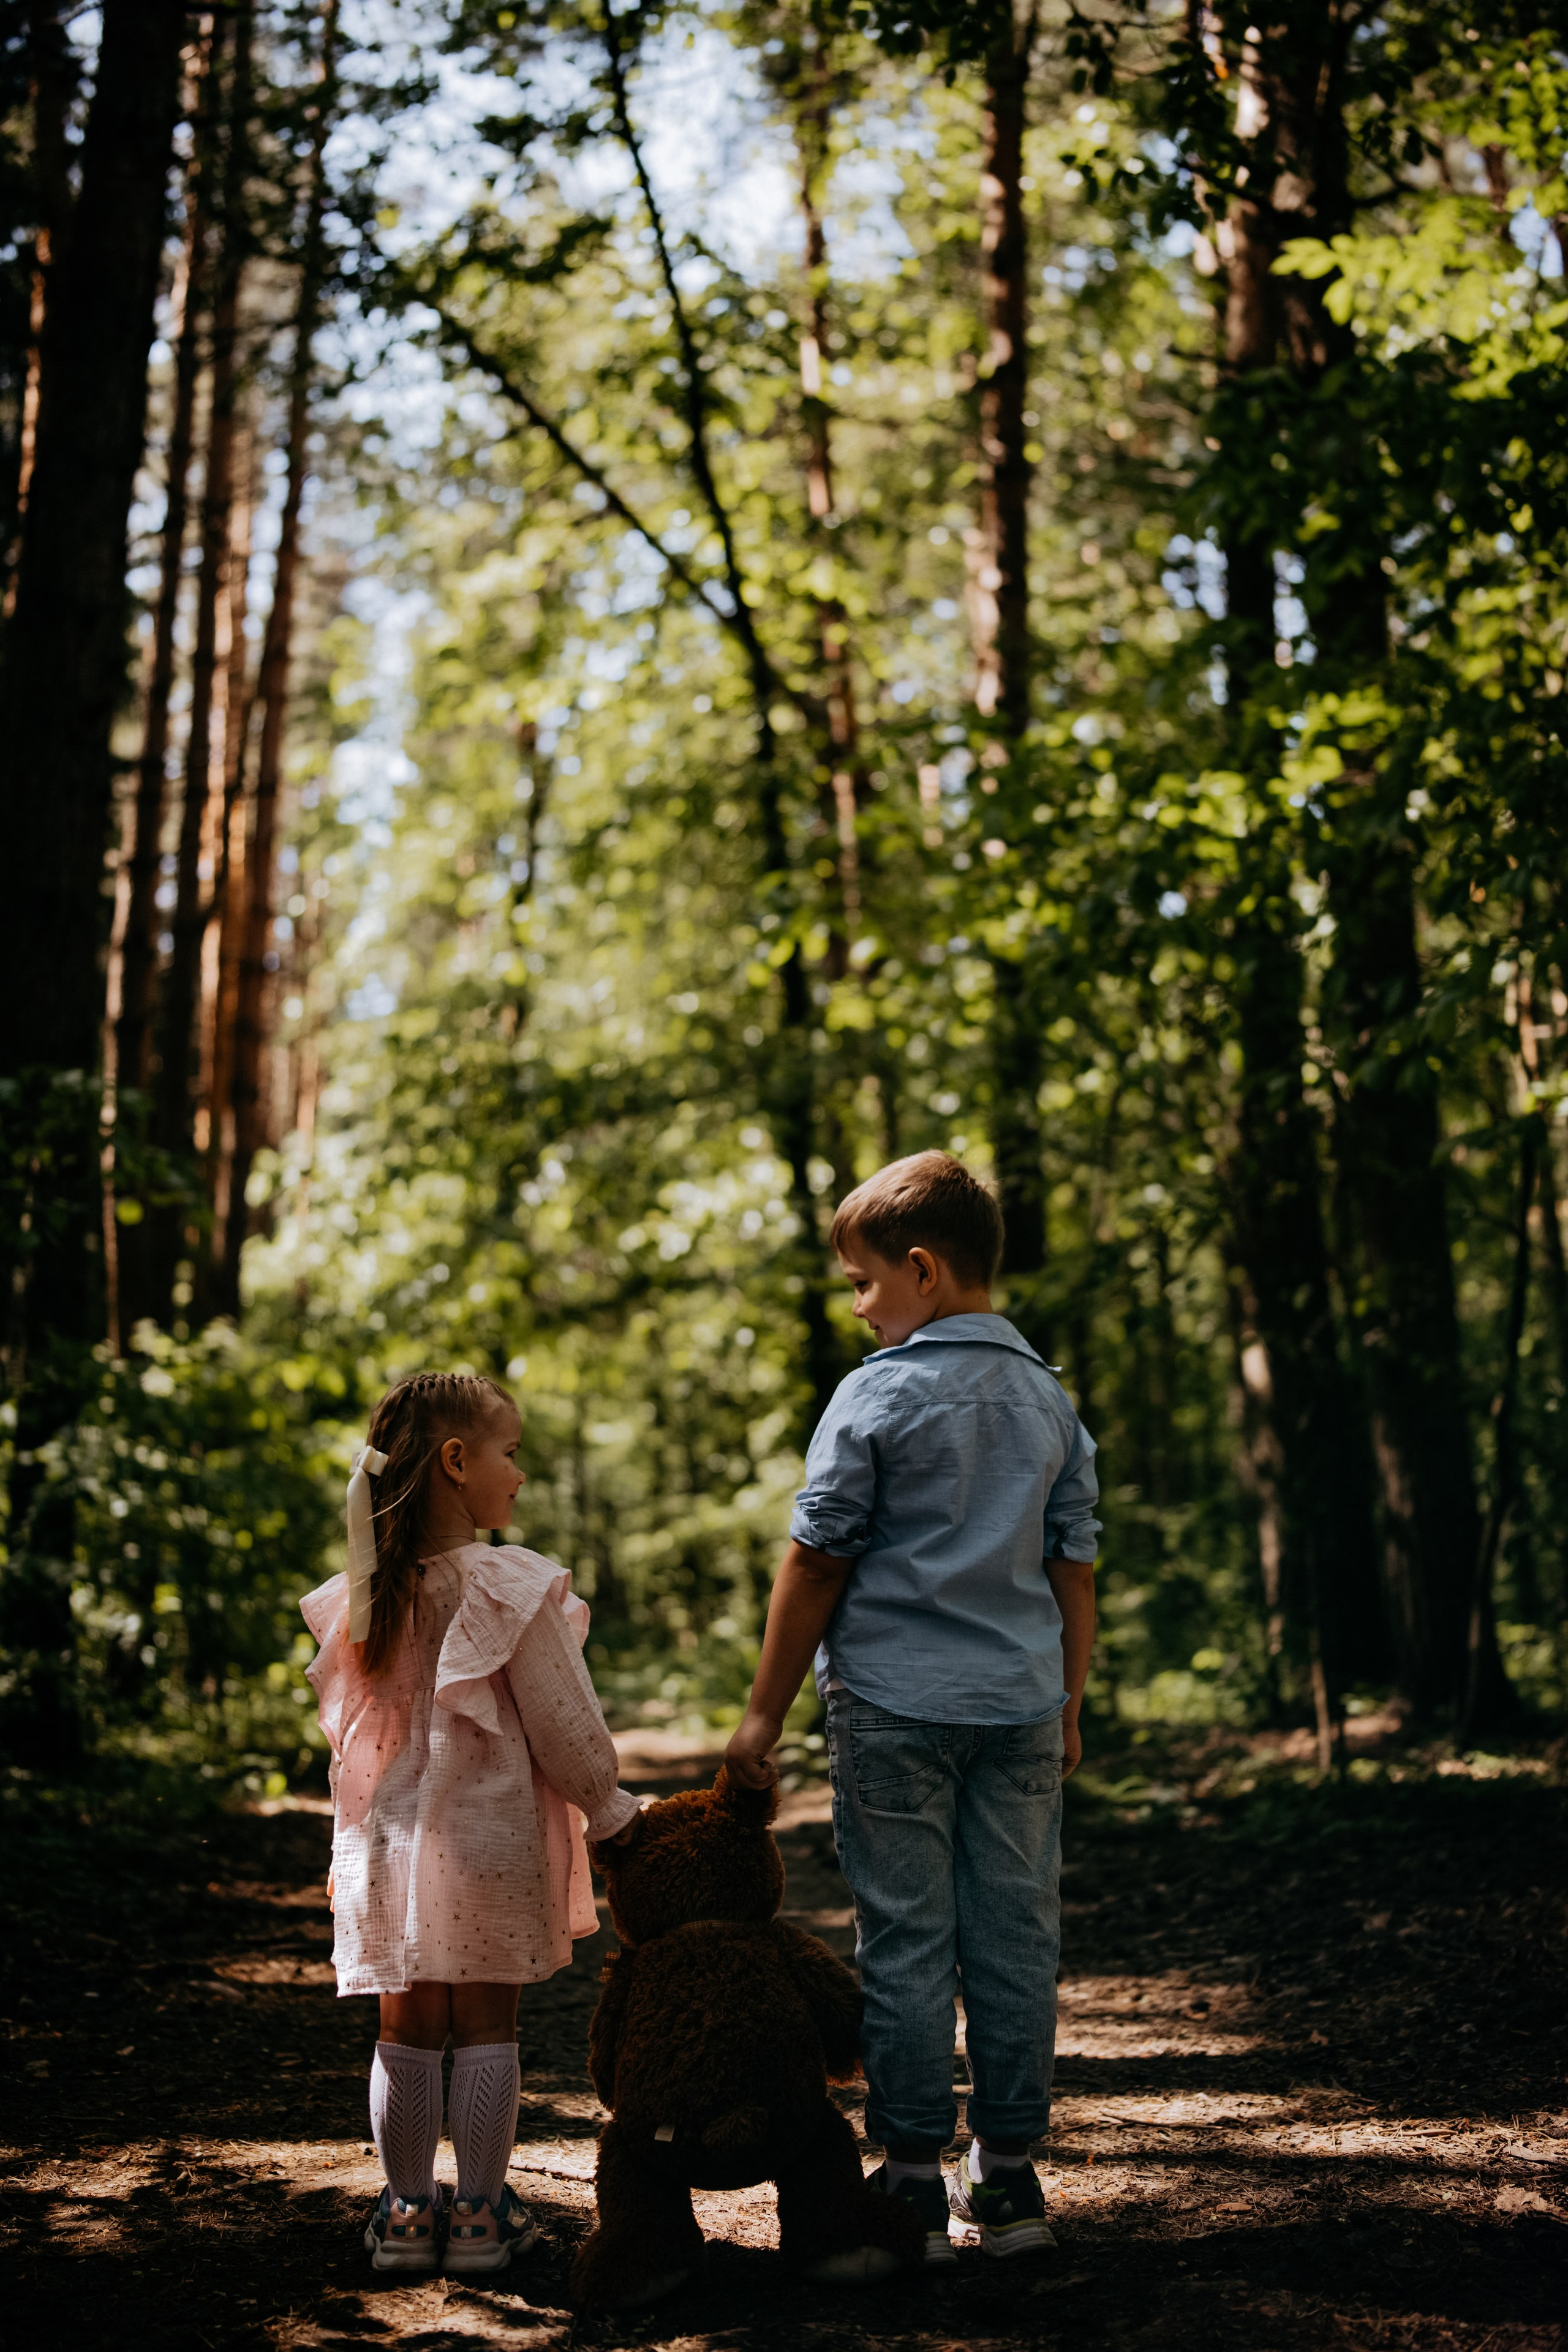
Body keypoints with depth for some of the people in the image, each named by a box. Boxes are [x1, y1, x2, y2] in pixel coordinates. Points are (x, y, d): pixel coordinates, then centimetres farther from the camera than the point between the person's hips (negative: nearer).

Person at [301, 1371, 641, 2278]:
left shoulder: (360, 1598, 1)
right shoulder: (513, 1590, -15)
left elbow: (346, 1725, 10)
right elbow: (564, 1727, -11)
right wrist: (609, 1808, 5)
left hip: (391, 1840, 4)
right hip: (491, 1839, -4)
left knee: (407, 2028, 12)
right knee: (487, 2027, 7)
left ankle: (408, 2211, 18)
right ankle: (481, 2215, 13)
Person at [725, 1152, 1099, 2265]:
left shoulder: (878, 1395, -8)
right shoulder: (1049, 1398, 8)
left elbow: (816, 1562, -6)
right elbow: (1075, 1568, 12)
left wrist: (767, 1713, 0)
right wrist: (1069, 1706, 21)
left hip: (895, 1703, -5)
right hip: (1021, 1703, 5)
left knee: (906, 1941, 2)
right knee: (1016, 1935, 8)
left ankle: (914, 2182, 6)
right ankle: (1009, 2177, 14)